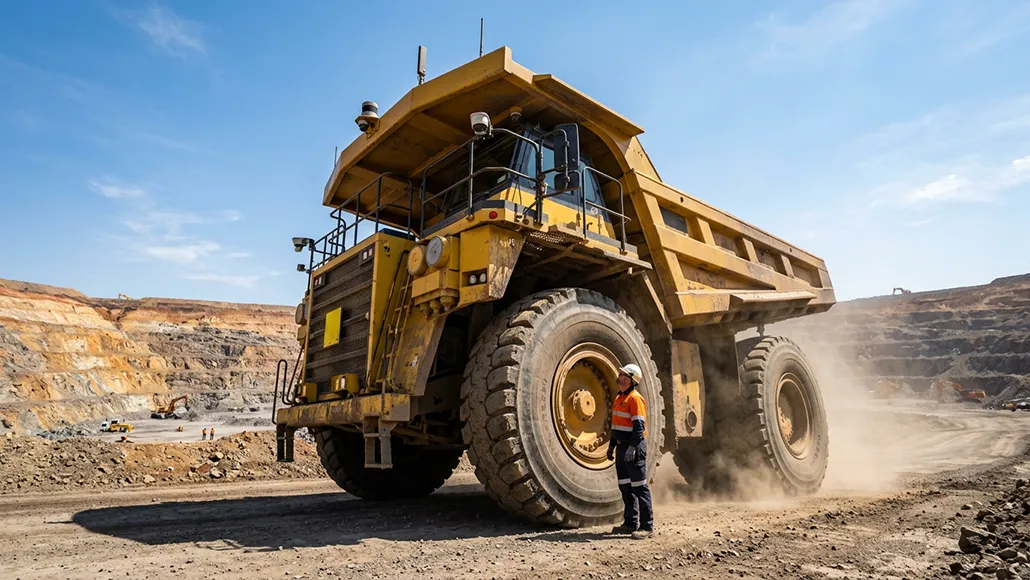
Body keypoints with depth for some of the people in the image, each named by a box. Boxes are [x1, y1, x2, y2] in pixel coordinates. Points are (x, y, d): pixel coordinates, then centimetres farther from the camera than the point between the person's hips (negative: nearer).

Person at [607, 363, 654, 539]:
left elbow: (639, 426, -20)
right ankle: (630, 523, 23)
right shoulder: (619, 398, 15)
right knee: (625, 486, 14)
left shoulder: (635, 398, -13)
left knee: (639, 488, -5)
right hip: (622, 447, 9)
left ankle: (647, 526, 1)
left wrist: (632, 447, -26)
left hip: (634, 448, -9)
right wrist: (612, 446, 20)